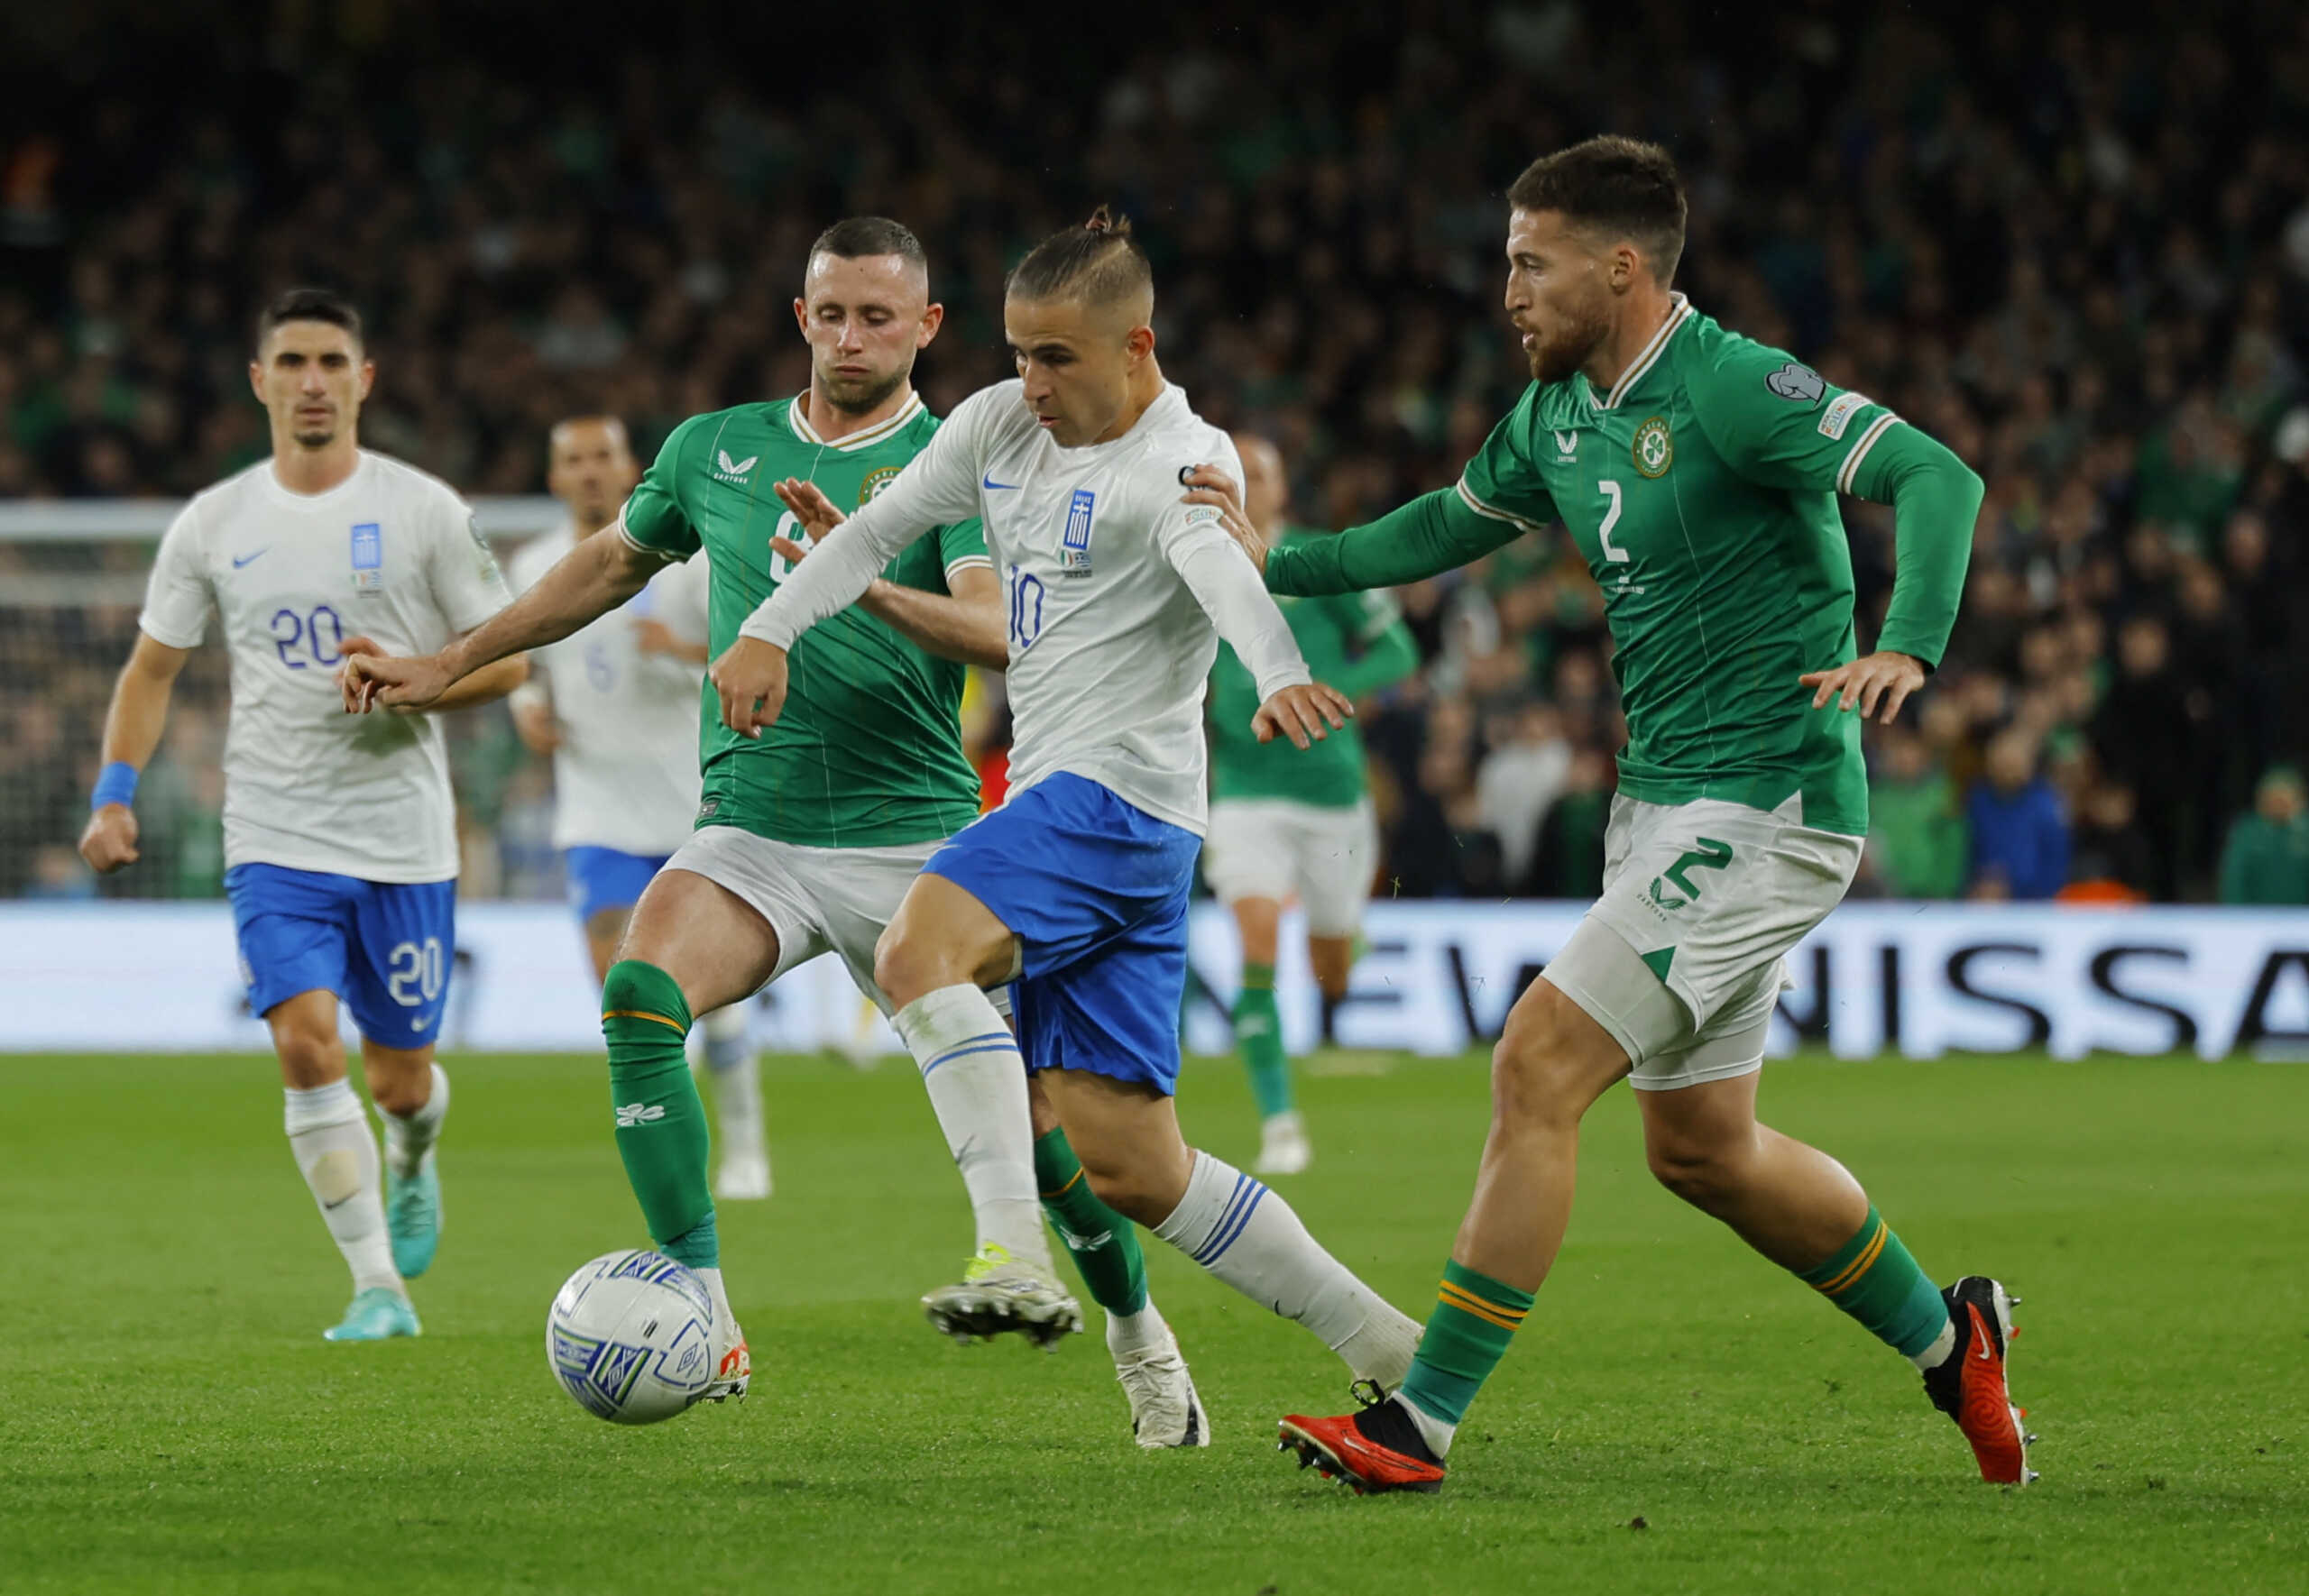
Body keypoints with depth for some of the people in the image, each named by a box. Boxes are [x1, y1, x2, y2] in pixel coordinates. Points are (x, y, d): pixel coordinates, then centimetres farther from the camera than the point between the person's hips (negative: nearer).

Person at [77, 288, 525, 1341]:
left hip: (405, 838, 0)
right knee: (305, 1041, -18)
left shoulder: (422, 510, -1)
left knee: (396, 1075, 6)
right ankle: (378, 1289, -12)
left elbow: (508, 658, 1)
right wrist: (113, 797, 0)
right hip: (275, 840, 1)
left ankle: (413, 1164, 44)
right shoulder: (212, 526, 4)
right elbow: (151, 670, 13)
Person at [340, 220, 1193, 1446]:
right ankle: (710, 1329, -27)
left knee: (1019, 1108, -12)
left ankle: (1139, 1339, 5)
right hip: (751, 829, 2)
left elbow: (999, 630, -17)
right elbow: (611, 564, 28)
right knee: (637, 998, -26)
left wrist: (863, 582, -34)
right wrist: (446, 667, 31)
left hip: (914, 835, -2)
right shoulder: (715, 450, 12)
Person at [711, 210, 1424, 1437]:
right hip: (1054, 797, 8)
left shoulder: (1182, 462, -10)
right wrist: (769, 631, 8)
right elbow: (881, 530, 22)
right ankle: (1387, 1354, 10)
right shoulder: (1002, 426, 14)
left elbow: (1230, 576, -29)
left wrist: (1282, 679, -49)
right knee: (1130, 1170, 4)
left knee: (920, 952, -31)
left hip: (1120, 790, -8)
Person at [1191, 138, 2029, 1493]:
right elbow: (1455, 523, 27)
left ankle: (1424, 1423, -11)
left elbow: (1937, 476, -25)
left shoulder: (1730, 388, -17)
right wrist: (1277, 563, 19)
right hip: (1666, 804, 9)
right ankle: (1948, 1340, 35)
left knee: (1540, 1067, -15)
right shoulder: (1560, 413, 9)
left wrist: (1909, 645, -40)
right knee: (1702, 1148, 16)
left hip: (1766, 807, -9)